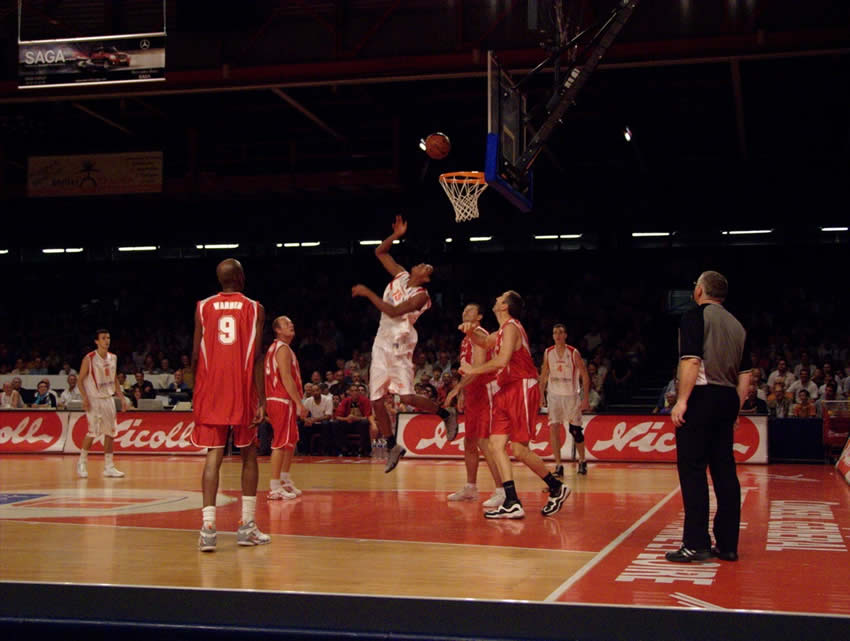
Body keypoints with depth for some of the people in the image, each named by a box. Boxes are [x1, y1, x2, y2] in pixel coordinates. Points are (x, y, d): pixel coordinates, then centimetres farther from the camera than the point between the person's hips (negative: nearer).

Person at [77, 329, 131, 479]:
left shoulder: (113, 358, 7)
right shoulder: (89, 359, -10)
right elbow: (80, 380, -8)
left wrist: (122, 397, 9)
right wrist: (84, 398, -20)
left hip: (108, 399, 6)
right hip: (94, 399, -6)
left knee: (110, 432, 4)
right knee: (93, 431, -11)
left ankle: (109, 466, 10)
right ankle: (82, 462, 7)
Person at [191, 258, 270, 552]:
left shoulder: (203, 307, 6)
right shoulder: (254, 308, 1)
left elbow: (195, 356, 4)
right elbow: (257, 357, -6)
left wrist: (196, 393, 14)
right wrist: (261, 399, -5)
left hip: (212, 391, 1)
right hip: (243, 392, -1)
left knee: (214, 455, 0)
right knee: (249, 454, 11)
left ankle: (208, 526, -13)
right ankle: (247, 526, 14)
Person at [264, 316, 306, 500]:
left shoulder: (276, 348, 19)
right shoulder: (283, 348, -13)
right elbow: (286, 378, -21)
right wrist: (299, 403, -21)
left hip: (279, 400, 11)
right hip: (282, 401, -11)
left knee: (291, 441, 18)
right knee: (281, 442, -9)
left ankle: (285, 481, 26)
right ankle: (275, 488, -9)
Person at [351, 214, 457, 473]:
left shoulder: (421, 296, -12)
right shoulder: (401, 276, 8)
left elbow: (393, 312, -25)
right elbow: (380, 252, 14)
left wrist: (368, 293, -22)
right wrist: (396, 236, 1)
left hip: (399, 348, -7)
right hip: (381, 345, 7)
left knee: (408, 398, -17)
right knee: (376, 401, 5)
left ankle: (447, 414, 9)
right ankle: (393, 447, 20)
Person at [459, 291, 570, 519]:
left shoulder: (511, 327, -13)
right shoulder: (503, 330, 18)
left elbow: (501, 361, -25)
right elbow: (484, 343, 36)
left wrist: (473, 370, -14)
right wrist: (470, 332, 14)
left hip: (522, 390, -10)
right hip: (507, 391, 10)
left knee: (519, 449, -8)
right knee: (496, 444, -2)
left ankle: (557, 487, 11)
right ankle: (512, 504, -6)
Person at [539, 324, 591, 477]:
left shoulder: (573, 353, -7)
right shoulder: (548, 353, 2)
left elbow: (585, 376, -5)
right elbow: (544, 375, 12)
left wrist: (586, 398, -10)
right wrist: (541, 395, 5)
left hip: (571, 395, -2)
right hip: (554, 395, 2)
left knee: (575, 430, 3)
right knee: (554, 428, -11)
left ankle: (582, 461, 25)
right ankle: (558, 465, -8)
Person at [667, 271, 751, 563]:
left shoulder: (695, 317, -5)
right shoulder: (736, 325, 16)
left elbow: (691, 362, -16)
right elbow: (745, 375, 14)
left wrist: (682, 401, -16)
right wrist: (735, 408, 19)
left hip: (701, 397, -7)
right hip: (727, 399, 7)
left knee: (692, 470, -4)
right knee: (724, 471, 8)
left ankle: (696, 544, -7)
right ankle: (727, 544, 11)